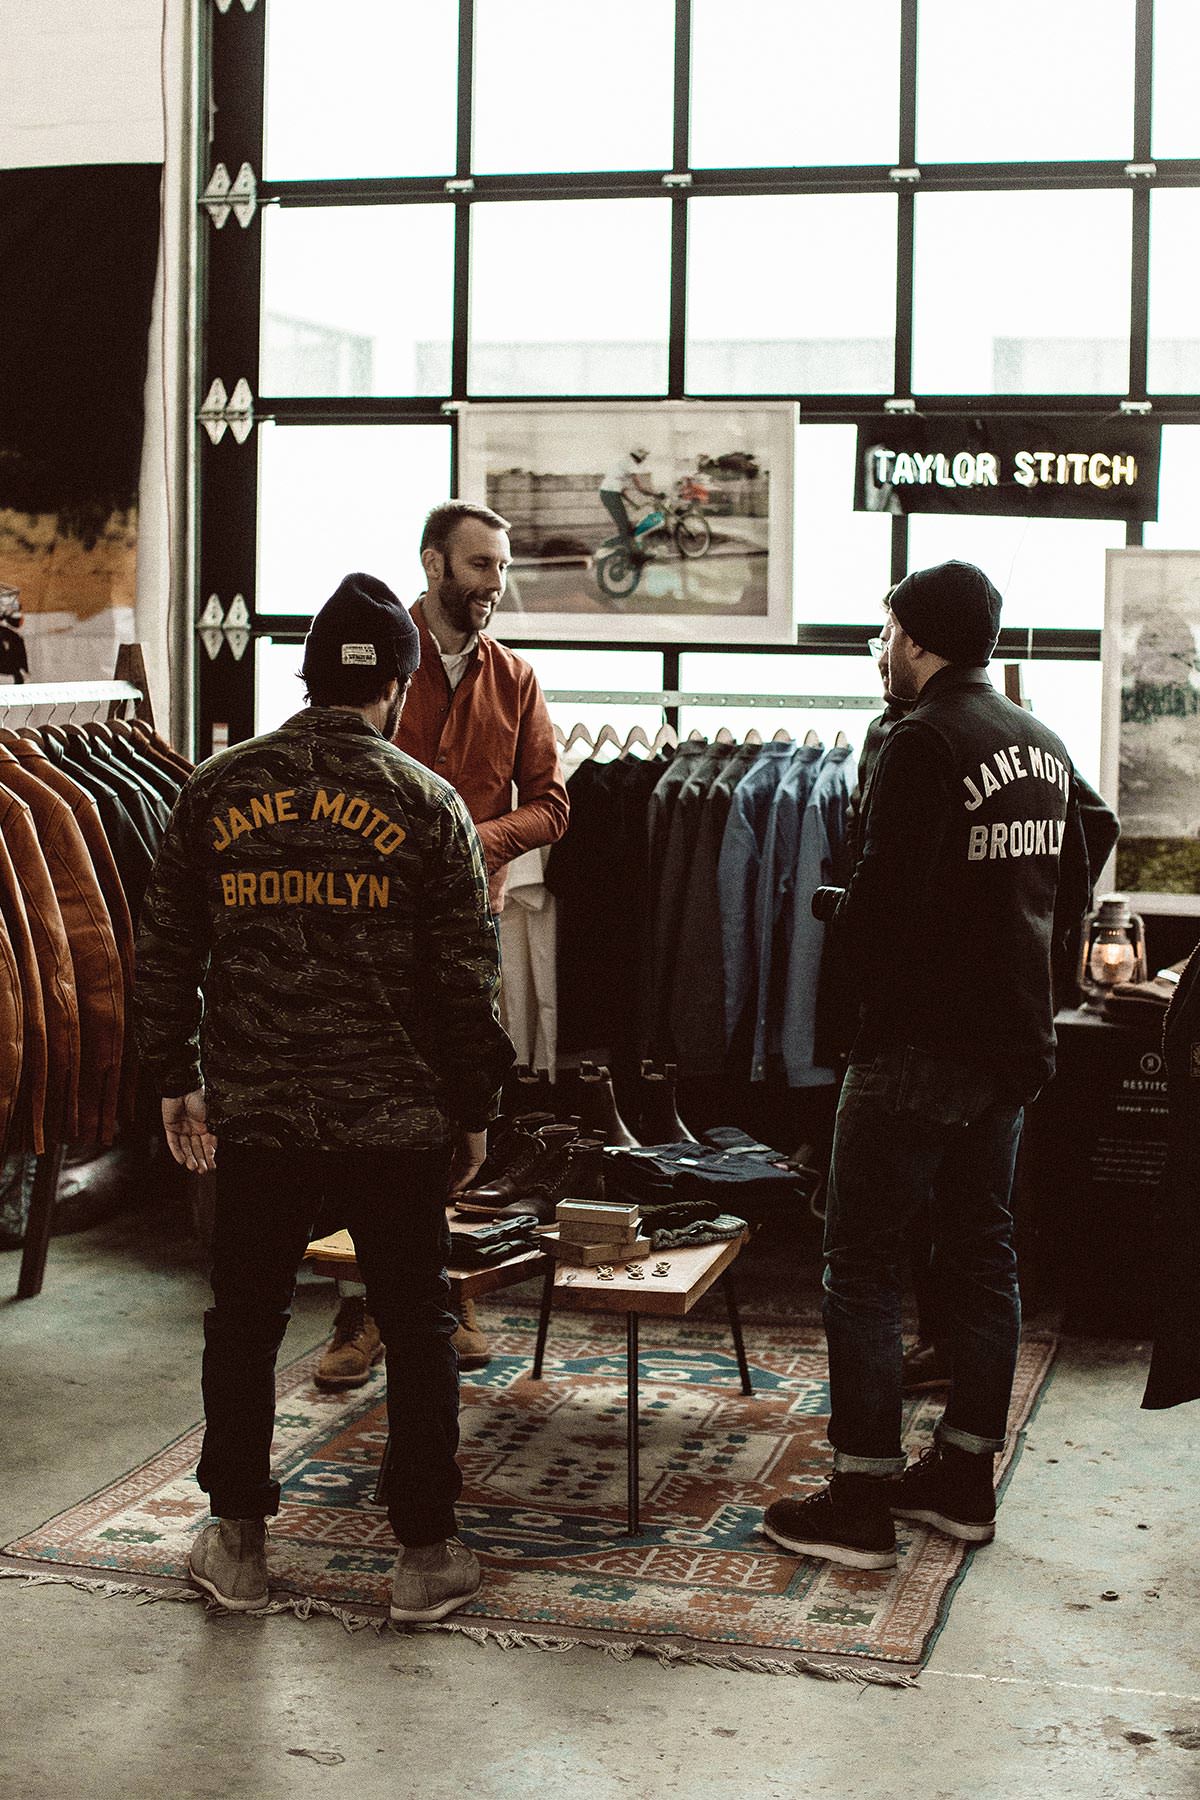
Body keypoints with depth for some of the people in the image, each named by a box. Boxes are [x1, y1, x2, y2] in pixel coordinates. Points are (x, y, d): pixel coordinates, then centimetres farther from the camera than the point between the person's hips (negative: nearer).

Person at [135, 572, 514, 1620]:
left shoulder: (215, 793, 2)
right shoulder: (426, 804, -5)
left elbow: (164, 955, 5)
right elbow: (467, 977, -5)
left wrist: (176, 1081, 15)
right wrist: (473, 1111, 5)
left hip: (254, 1115, 2)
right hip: (397, 1119, -2)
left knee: (244, 1319, 16)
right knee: (416, 1326, 10)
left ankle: (237, 1542, 23)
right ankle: (426, 1554, 15)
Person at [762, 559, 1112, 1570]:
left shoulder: (924, 746, -17)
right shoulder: (1046, 749, 10)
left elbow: (885, 910, -22)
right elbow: (1070, 899, 17)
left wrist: (830, 905, -2)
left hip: (919, 1048, -8)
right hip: (1014, 1044, 9)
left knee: (863, 1266, -1)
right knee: (983, 1253, 15)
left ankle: (861, 1500, 1)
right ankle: (965, 1477, 23)